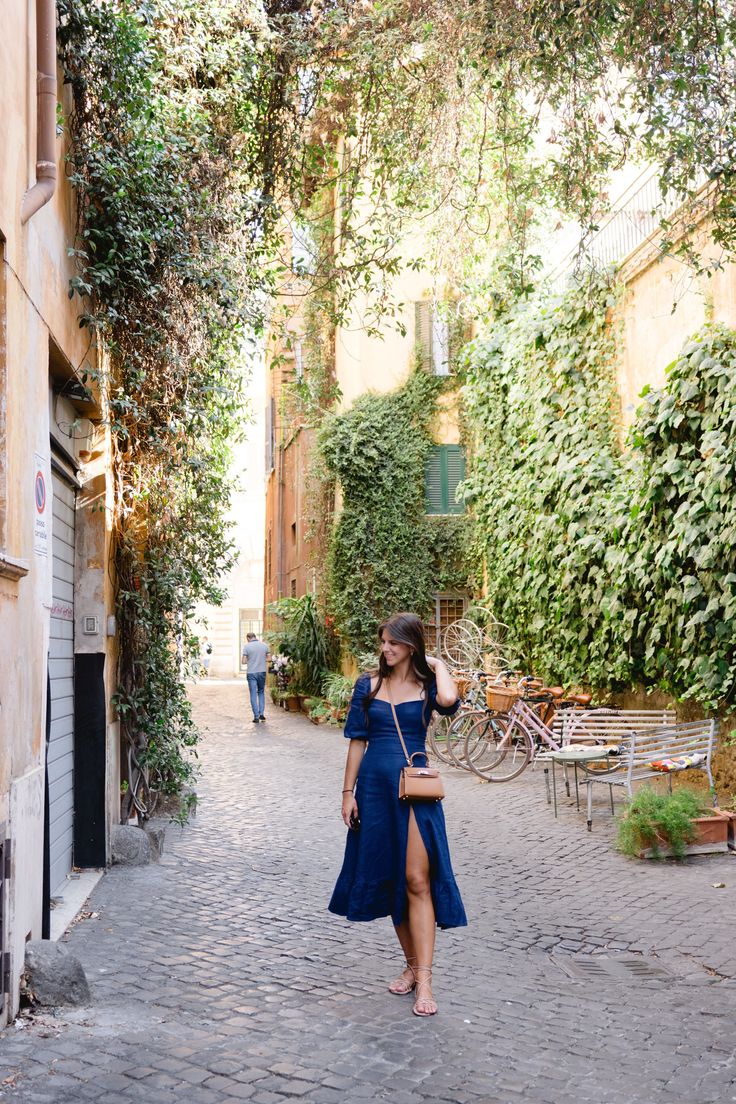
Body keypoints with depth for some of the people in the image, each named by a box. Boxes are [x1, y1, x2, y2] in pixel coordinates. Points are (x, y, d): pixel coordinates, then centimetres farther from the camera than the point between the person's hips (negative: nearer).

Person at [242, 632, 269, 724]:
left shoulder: (247, 646, -6)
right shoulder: (264, 645, 3)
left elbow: (244, 661, -7)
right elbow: (267, 659, 6)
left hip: (251, 673, -3)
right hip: (262, 672, 3)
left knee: (253, 695, 3)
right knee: (261, 692, 18)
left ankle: (256, 716, 1)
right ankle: (261, 713, 9)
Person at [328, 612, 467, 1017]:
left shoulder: (426, 685, -1)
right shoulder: (368, 685, 6)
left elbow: (449, 700, -26)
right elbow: (358, 741, 7)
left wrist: (437, 665, -8)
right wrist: (348, 792, 4)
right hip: (375, 786, 3)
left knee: (417, 881, -8)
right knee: (388, 878, 9)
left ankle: (424, 981, -7)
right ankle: (411, 965, 22)